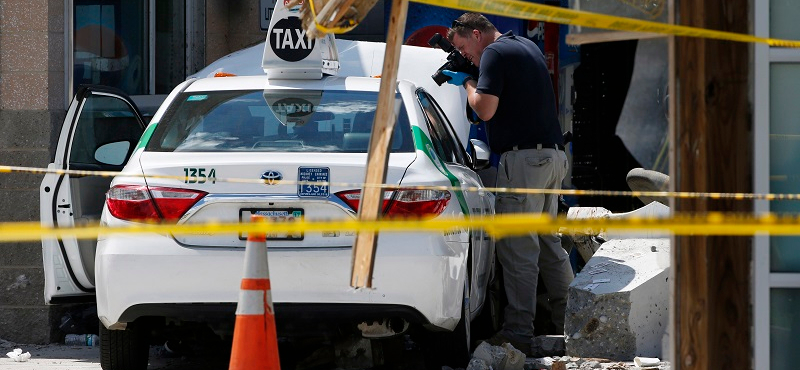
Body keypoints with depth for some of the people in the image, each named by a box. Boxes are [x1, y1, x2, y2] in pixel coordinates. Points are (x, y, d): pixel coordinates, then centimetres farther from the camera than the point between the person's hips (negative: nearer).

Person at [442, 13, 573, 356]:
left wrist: (467, 82, 3)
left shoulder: (494, 52, -9)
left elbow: (485, 109, -16)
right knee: (548, 242, 15)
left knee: (518, 248, -9)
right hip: (553, 155, 9)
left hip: (523, 158, -9)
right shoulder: (528, 47, 20)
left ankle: (519, 333, -11)